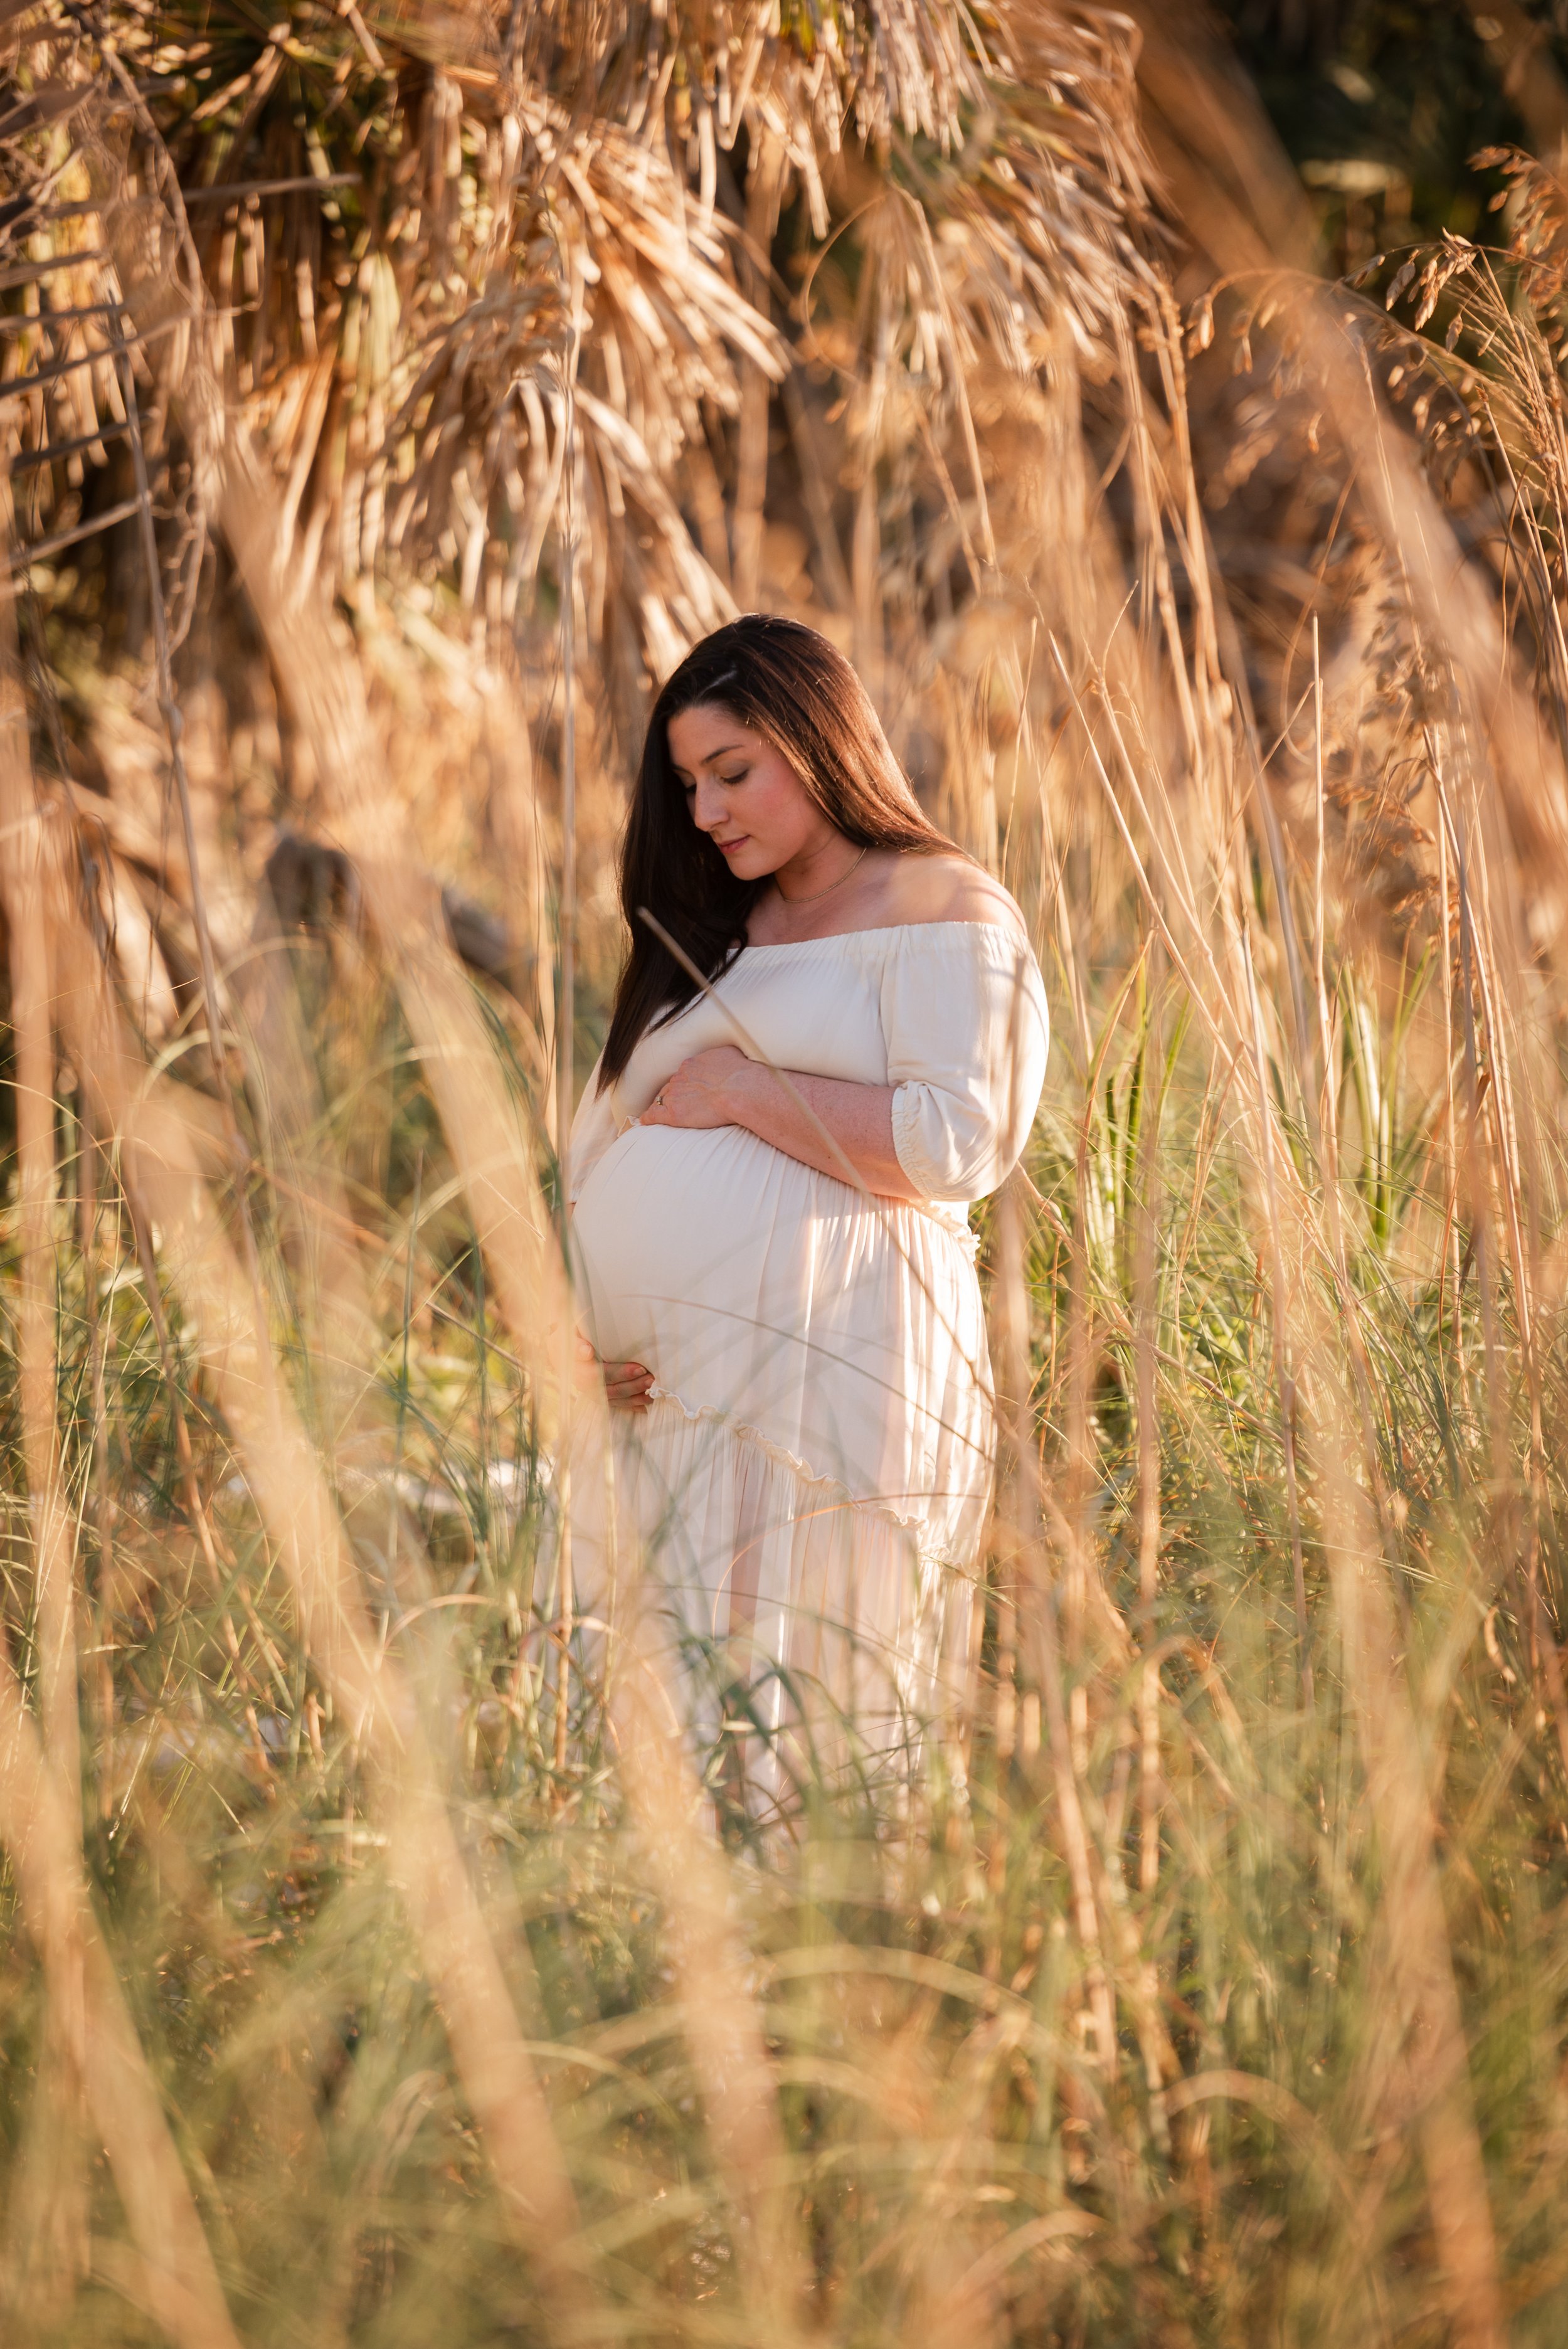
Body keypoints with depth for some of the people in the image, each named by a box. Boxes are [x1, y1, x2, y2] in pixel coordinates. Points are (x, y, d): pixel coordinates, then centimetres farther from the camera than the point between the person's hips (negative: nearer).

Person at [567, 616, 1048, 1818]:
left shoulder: (944, 909, 3)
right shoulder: (715, 938, 26)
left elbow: (957, 1146, -12)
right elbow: (617, 1161, 25)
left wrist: (742, 1089, -7)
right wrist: (581, 1335, 8)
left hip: (821, 1383, -7)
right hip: (659, 1402, 7)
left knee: (791, 1719, -11)